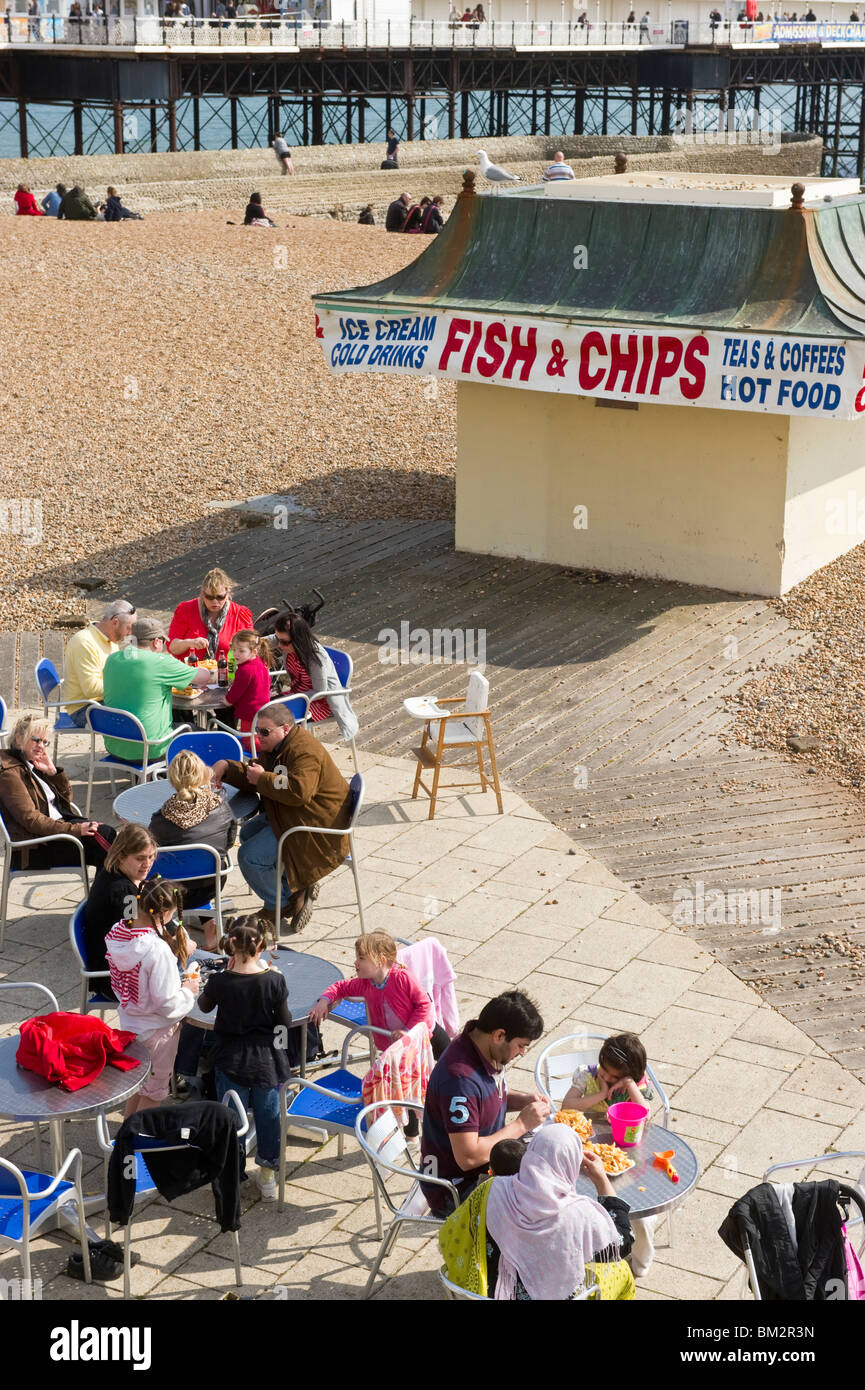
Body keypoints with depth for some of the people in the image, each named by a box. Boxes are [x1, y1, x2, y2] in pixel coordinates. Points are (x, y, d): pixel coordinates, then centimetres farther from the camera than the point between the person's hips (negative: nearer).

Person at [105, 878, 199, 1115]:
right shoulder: (159, 951, -35)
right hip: (156, 1030, -7)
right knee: (153, 1089, 17)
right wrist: (188, 991, -8)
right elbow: (166, 1004, -28)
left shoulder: (117, 933, -12)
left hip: (129, 1020, 7)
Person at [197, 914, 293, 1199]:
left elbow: (204, 1006, 4)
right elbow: (285, 1021, -7)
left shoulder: (220, 981, -18)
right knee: (268, 1115, 17)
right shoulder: (274, 981, -18)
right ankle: (268, 1175, 30)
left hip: (231, 1062, 0)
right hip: (266, 1061, 0)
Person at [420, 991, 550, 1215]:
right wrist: (521, 1124, -23)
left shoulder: (488, 1052, -3)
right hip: (455, 1191, -9)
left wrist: (523, 1100, -2)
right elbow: (468, 1157, -31)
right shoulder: (461, 1077, -32)